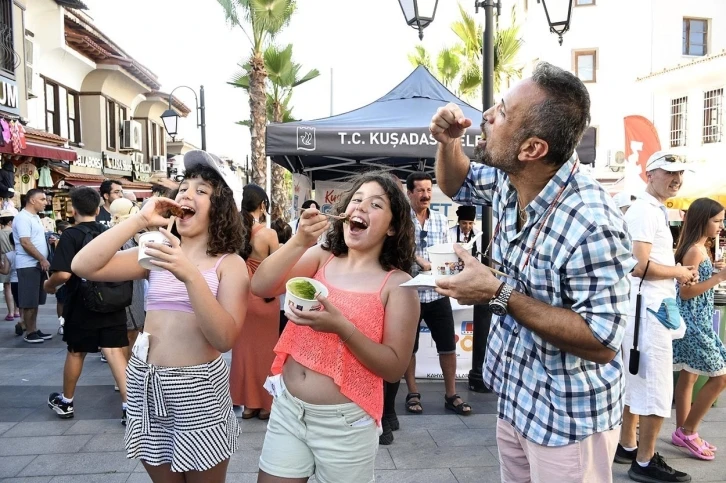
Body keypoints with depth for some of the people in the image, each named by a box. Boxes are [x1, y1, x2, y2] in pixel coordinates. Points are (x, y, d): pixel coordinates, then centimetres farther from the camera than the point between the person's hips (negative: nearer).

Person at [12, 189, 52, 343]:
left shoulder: (35, 217, 15)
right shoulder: (23, 218, -14)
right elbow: (25, 243, -20)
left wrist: (43, 261, 14)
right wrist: (42, 259, -17)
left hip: (38, 265, 9)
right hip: (28, 265, -9)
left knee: (36, 300, 12)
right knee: (29, 301, -3)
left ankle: (34, 329, 19)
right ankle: (29, 333, 4)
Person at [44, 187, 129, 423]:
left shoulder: (71, 235, -10)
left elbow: (63, 274, -20)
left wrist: (48, 285, 0)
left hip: (82, 305, -3)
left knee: (76, 352, 14)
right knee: (115, 351, 2)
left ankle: (66, 402, 33)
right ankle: (129, 405, -5)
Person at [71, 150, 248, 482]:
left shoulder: (229, 264, -7)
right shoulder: (157, 253, 5)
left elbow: (225, 339, -19)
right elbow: (83, 267, -6)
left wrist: (190, 275, -29)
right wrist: (139, 220, -10)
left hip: (197, 388, -4)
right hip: (145, 384, 4)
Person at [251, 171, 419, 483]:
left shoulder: (397, 284, -9)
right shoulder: (320, 257, 0)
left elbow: (395, 367, -12)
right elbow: (260, 287, -10)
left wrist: (342, 327, -24)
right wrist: (300, 241, -22)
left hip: (345, 420, -3)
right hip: (287, 407, 3)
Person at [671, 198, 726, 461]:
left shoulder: (697, 248, 12)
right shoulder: (695, 250, -18)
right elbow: (685, 292, -20)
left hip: (695, 320, 10)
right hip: (693, 321, -10)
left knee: (688, 376, 13)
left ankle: (683, 432, 23)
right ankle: (688, 431, 8)